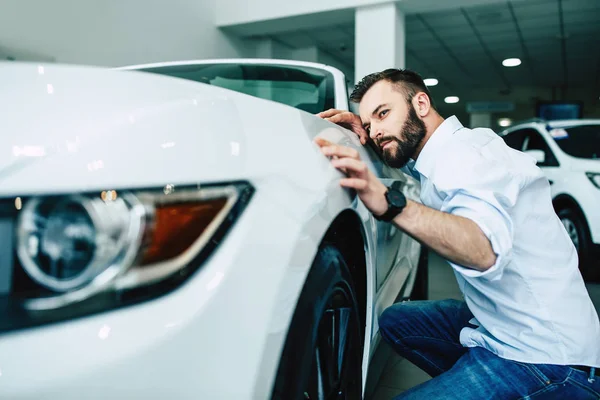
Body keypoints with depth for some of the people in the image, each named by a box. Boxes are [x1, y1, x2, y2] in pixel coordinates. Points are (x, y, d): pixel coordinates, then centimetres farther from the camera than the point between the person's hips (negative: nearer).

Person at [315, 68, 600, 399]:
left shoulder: (464, 152, -21)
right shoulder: (442, 154, 8)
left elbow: (483, 250, -38)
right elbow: (404, 158, 29)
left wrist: (388, 204, -52)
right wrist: (362, 131, 9)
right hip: (499, 324, 10)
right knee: (394, 321, 15)